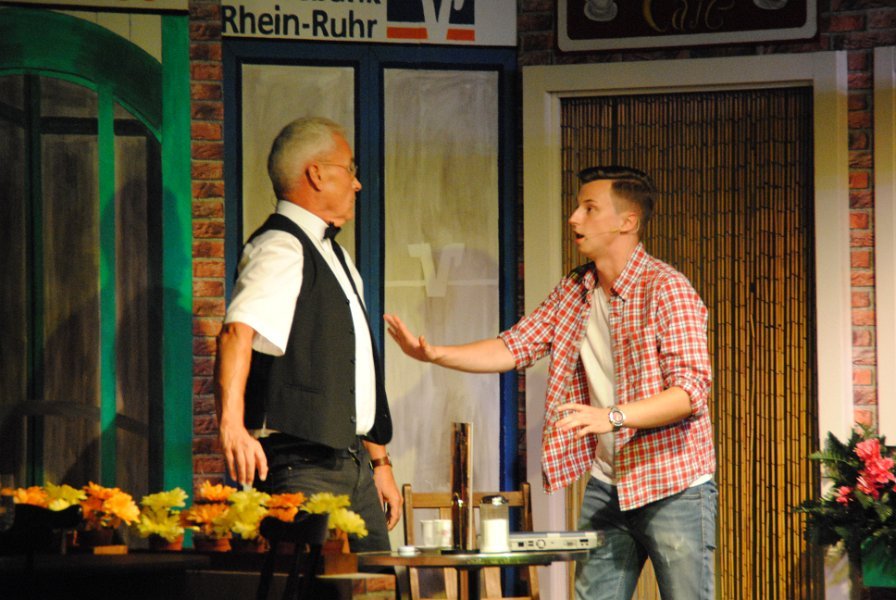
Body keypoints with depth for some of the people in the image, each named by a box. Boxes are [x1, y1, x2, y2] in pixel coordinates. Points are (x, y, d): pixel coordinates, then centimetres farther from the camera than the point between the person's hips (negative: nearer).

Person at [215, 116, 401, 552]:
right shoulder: (279, 250, -12)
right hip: (304, 469, -9)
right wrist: (231, 423, -44)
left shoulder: (333, 255, 21)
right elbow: (239, 333, -29)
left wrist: (379, 460, 24)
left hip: (353, 463, 9)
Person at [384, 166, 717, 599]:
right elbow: (514, 348, 8)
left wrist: (612, 417, -33)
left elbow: (691, 389, -22)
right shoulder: (573, 291, 10)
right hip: (607, 485, 7)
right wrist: (434, 354, -6)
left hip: (674, 486, -7)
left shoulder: (667, 289, -14)